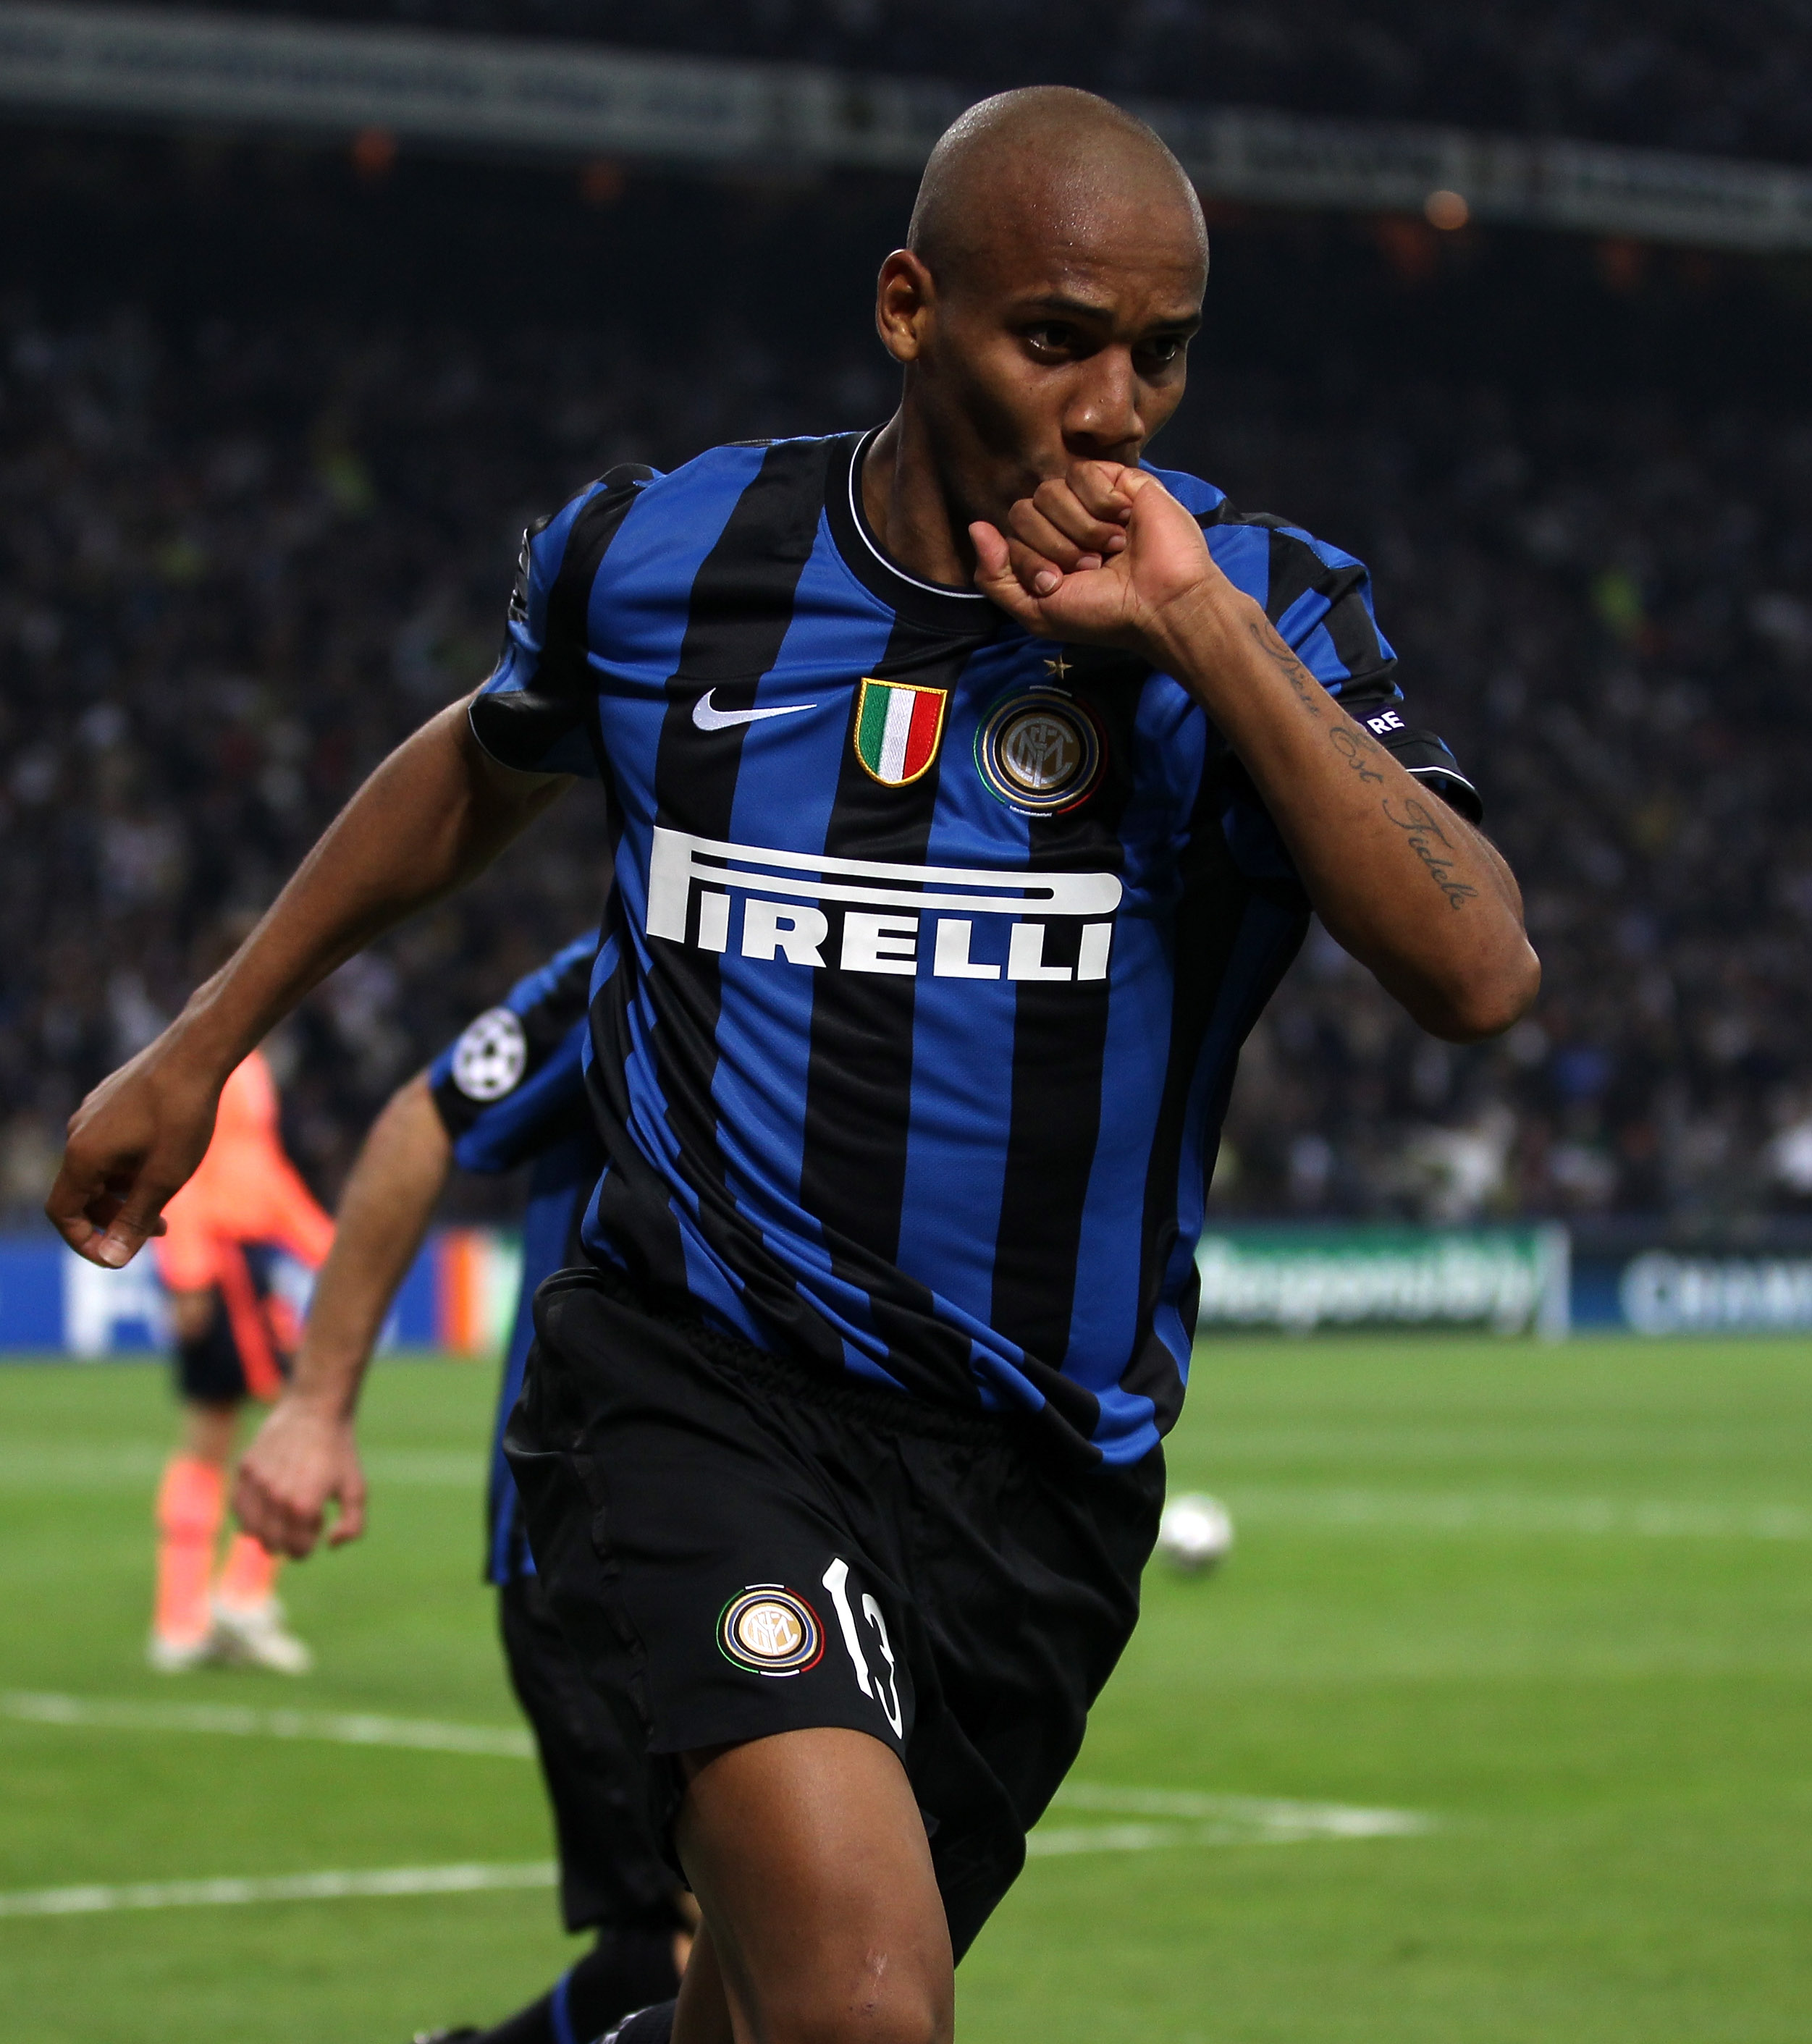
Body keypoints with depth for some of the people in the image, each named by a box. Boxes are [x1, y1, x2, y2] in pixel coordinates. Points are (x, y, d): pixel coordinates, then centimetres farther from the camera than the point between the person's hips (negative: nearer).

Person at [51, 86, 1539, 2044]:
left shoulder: (1257, 618, -5)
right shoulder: (654, 557, -1)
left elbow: (1478, 977, -21)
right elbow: (481, 773, 22)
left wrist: (1200, 630, -25)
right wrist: (201, 1045, 28)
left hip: (1032, 1481, 2)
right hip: (694, 1381, -2)